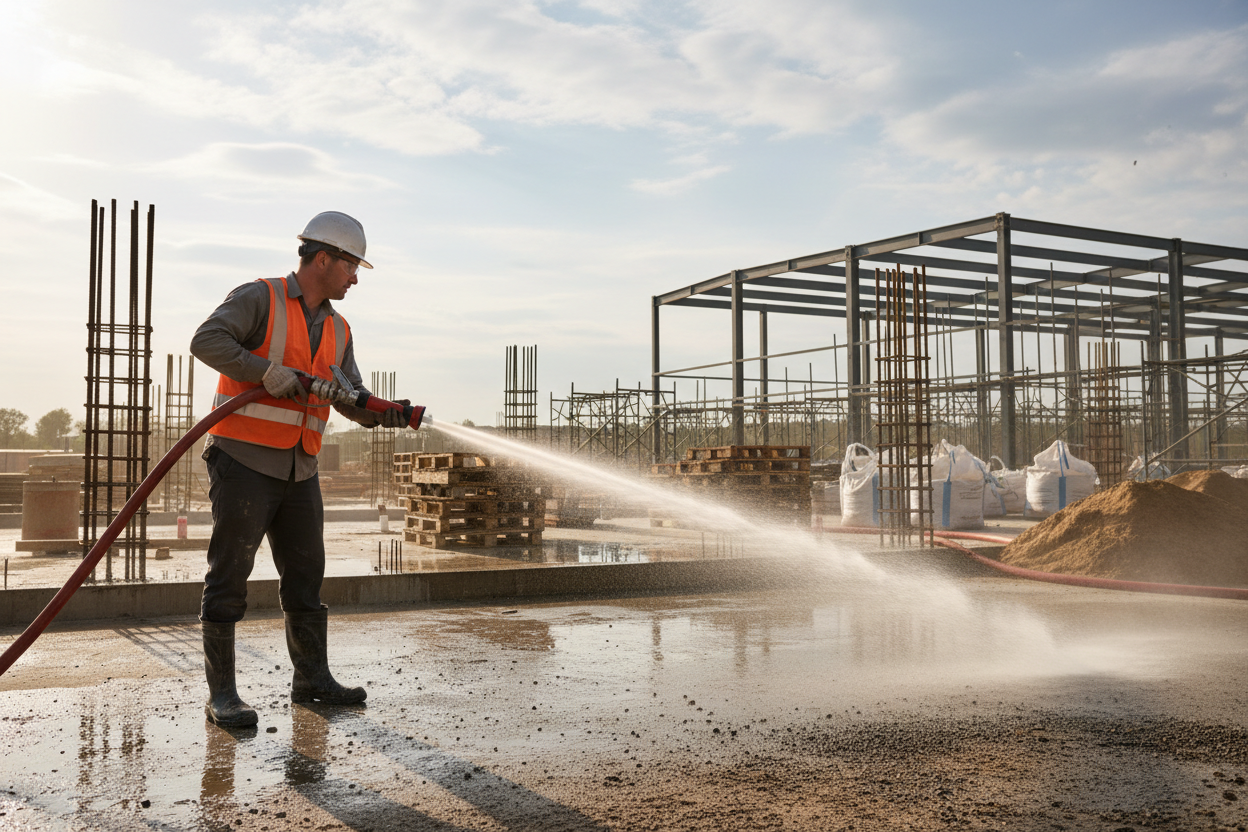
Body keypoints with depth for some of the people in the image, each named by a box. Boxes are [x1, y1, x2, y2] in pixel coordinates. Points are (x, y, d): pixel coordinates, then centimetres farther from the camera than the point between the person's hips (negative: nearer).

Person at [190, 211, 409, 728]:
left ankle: (312, 679, 23)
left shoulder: (337, 331, 15)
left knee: (306, 576, 12)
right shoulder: (259, 299, -6)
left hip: (298, 471, 7)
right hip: (243, 459, -7)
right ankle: (221, 694, 3)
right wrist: (267, 371, -26)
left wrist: (382, 413, -11)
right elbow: (206, 341, -19)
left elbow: (351, 397, 9)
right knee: (229, 577, -3)